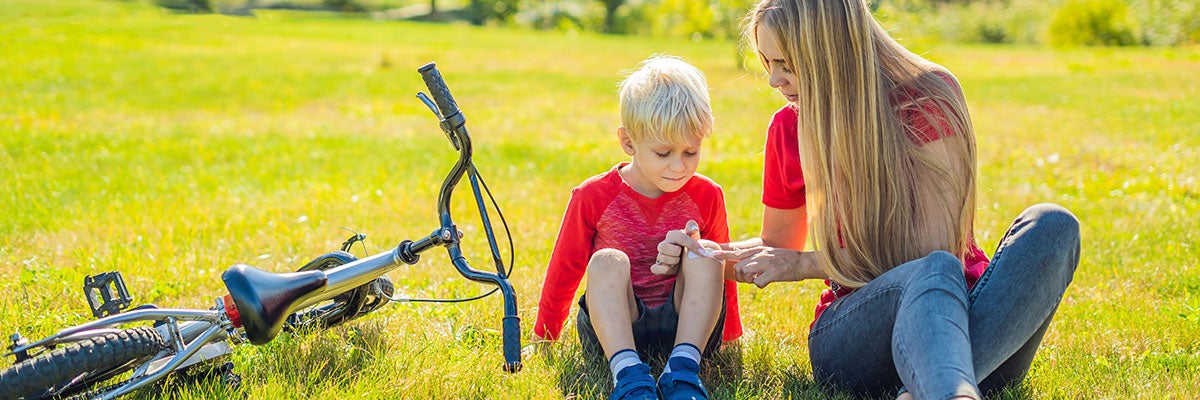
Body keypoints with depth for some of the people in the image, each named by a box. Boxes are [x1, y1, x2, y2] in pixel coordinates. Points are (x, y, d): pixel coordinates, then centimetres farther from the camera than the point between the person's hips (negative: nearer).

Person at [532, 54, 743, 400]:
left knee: (706, 255, -24)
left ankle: (683, 370, -36)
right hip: (614, 327, -1)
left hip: (685, 323, 1)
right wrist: (543, 340, 14)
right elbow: (563, 270, 7)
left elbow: (723, 274, 14)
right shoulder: (594, 197, -4)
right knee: (607, 263, -29)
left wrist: (730, 340, 19)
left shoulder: (707, 197, 1)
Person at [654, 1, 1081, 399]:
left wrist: (804, 265, -11)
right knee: (933, 272, -35)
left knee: (1050, 226, -32)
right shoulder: (789, 128, 6)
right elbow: (778, 245, 22)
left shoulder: (929, 97, -5)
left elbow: (934, 244, -11)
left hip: (970, 313, 0)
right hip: (849, 333, 0)